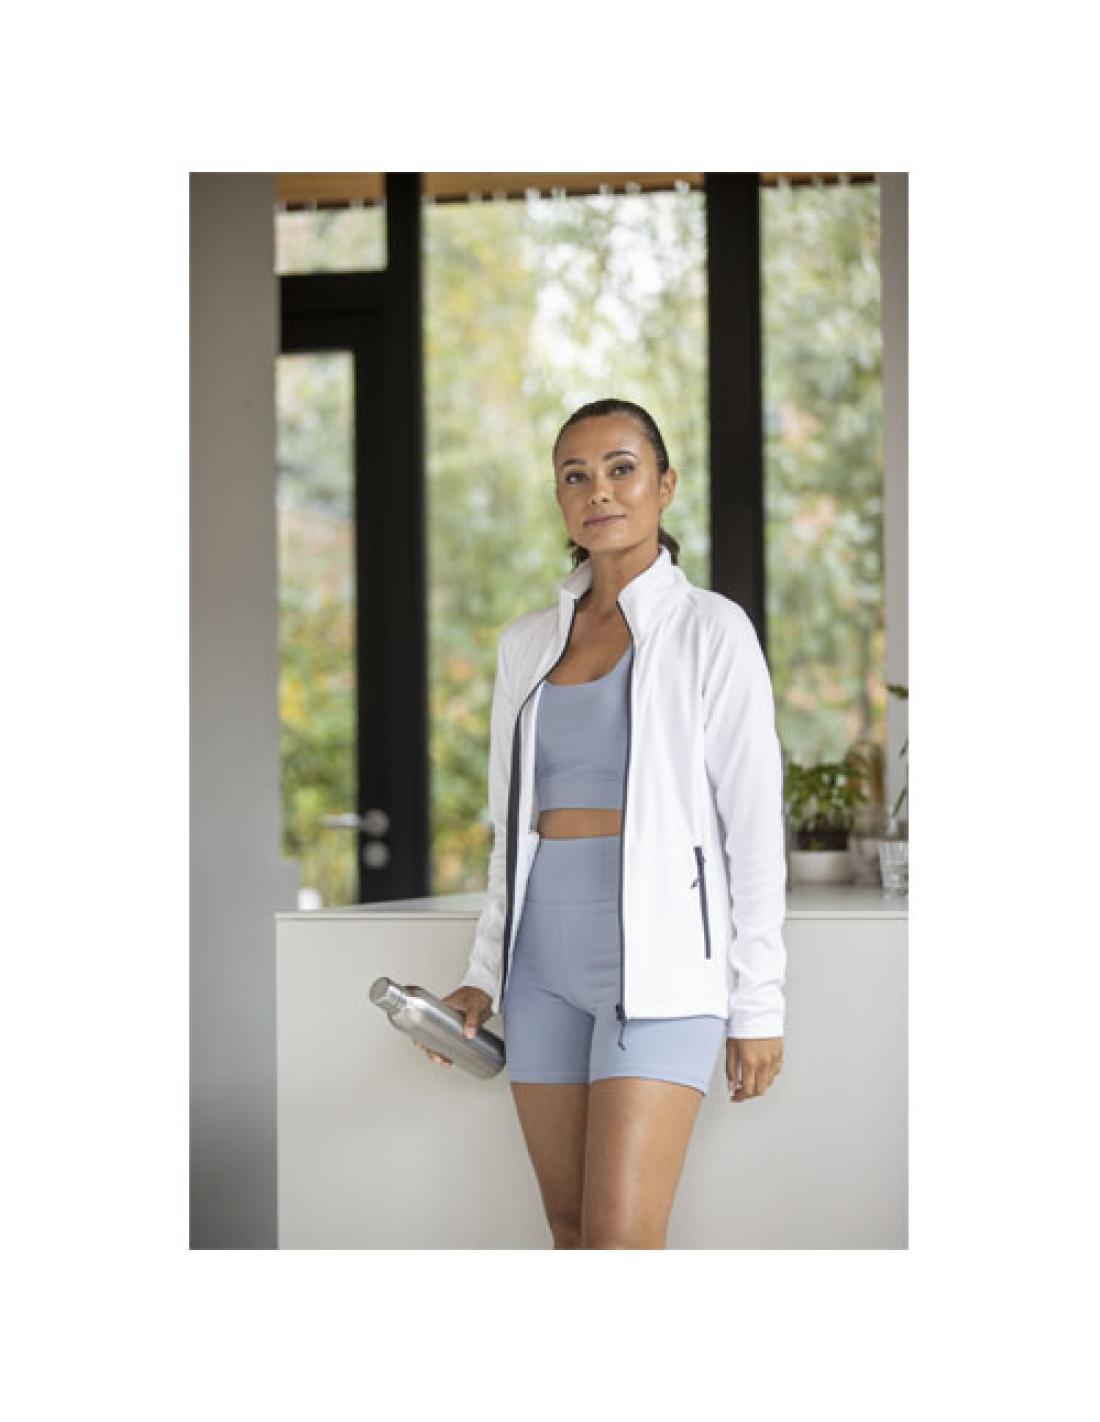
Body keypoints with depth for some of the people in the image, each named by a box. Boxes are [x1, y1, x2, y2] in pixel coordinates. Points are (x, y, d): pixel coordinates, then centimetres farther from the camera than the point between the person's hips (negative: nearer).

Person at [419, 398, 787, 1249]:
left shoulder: (710, 629, -2)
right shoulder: (527, 644, 13)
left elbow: (754, 828, -4)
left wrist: (758, 1005, -6)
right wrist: (484, 976, 15)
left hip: (658, 958, -5)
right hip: (544, 956, 6)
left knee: (621, 1241, -14)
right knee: (570, 1231, 7)